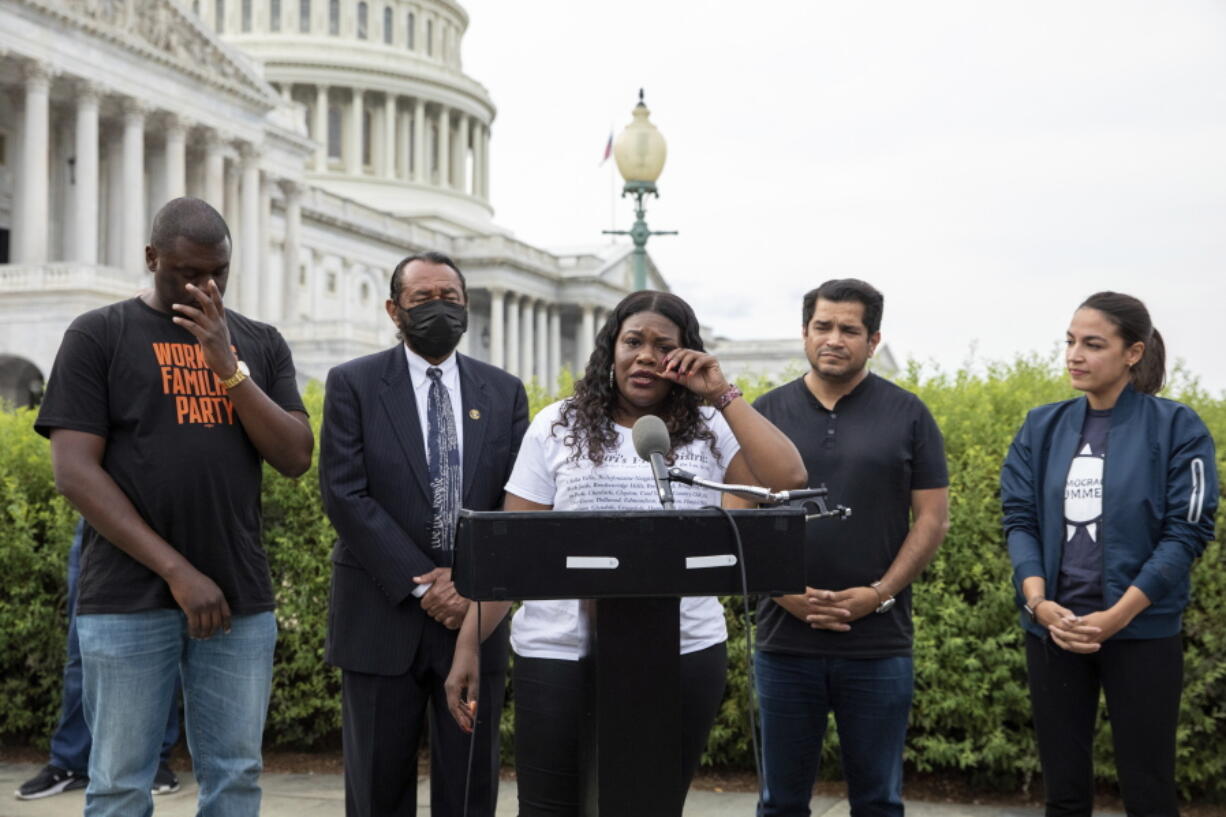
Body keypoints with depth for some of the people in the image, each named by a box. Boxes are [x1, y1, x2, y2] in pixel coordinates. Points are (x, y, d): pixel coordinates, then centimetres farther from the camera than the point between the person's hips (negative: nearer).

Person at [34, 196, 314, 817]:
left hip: (240, 599, 3)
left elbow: (296, 457, 4)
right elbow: (74, 471, -6)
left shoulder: (260, 345, 13)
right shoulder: (99, 336, 2)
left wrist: (228, 367, -9)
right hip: (129, 598, -3)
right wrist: (176, 571, -12)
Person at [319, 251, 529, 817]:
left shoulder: (505, 393, 9)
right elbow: (344, 494, -8)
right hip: (382, 618, -2)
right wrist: (421, 582, -13)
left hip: (475, 615, 2)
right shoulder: (353, 384, 1)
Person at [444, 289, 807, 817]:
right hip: (562, 654, -1)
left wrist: (722, 394, -7)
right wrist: (469, 644, -2)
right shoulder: (558, 427, 4)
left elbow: (788, 481, -10)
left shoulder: (710, 431, 6)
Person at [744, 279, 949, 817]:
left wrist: (879, 593, -10)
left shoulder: (907, 415, 3)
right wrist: (783, 591, -10)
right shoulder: (766, 413, 5)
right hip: (785, 639, 1)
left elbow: (932, 517, 1)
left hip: (879, 644, -1)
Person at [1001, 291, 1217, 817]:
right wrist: (1038, 602, -15)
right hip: (1053, 629, 3)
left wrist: (1118, 615, -17)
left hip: (1142, 631, -3)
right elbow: (1019, 519, 2)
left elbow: (1187, 532, -9)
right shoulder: (1042, 428, 6)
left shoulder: (1176, 428, -5)